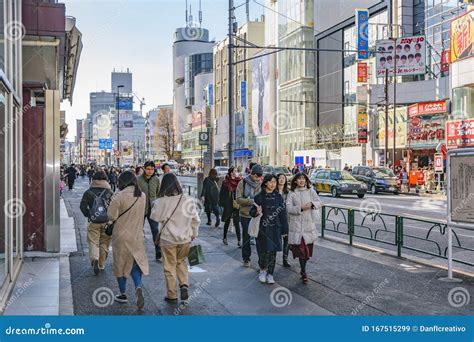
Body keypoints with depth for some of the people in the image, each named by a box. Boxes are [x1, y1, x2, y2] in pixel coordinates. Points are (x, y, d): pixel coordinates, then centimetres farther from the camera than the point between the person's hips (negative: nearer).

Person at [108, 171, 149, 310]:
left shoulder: (120, 197, -17)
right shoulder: (142, 196, -1)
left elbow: (111, 216, -15)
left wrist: (119, 217, 4)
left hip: (121, 236, -4)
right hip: (137, 236, 4)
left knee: (121, 264, 12)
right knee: (136, 263, 14)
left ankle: (123, 295, 24)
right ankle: (139, 287, -11)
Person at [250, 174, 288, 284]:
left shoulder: (278, 197, 6)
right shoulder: (259, 197, -2)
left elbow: (283, 213, 7)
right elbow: (252, 212, 0)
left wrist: (284, 230, 6)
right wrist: (257, 212, -24)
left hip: (275, 229, 3)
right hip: (263, 229, -3)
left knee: (273, 252, 4)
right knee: (264, 251, -7)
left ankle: (270, 274, 18)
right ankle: (262, 270, 18)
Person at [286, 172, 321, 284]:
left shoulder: (311, 191, 7)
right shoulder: (292, 193, 3)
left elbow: (319, 203, 5)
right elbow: (288, 208, -4)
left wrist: (312, 204, -16)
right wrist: (300, 208, -17)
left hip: (309, 224, 2)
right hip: (296, 224, -2)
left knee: (308, 248, 8)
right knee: (301, 248, -5)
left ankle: (303, 269, 27)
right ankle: (304, 273, 1)